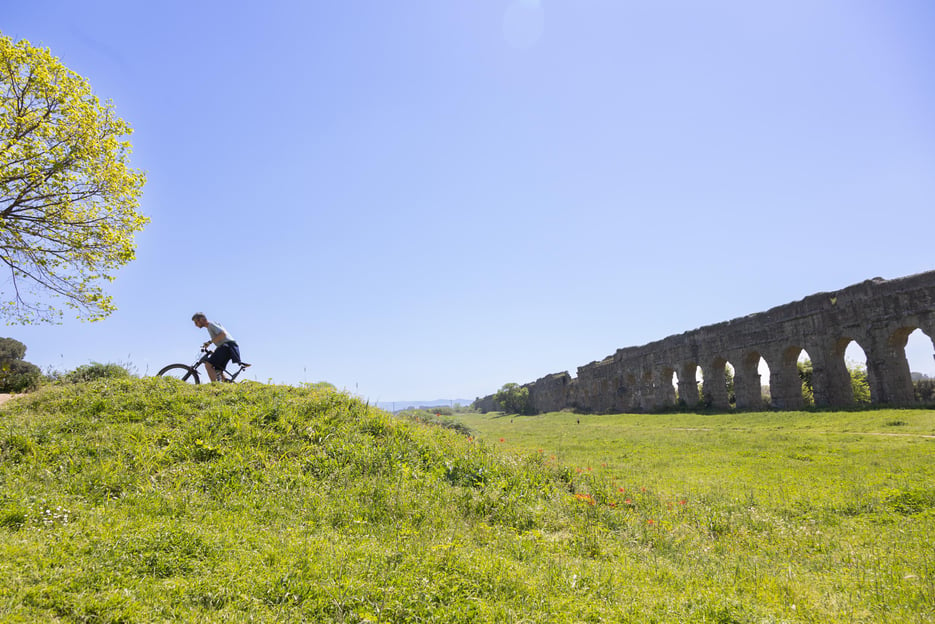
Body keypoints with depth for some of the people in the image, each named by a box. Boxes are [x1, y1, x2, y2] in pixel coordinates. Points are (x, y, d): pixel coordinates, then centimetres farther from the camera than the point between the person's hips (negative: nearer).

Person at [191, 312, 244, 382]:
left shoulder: (211, 324, -4)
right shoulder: (209, 327, 26)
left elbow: (223, 334, -20)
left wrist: (210, 342, -17)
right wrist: (214, 351, 24)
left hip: (228, 346, -10)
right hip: (225, 347, 10)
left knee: (208, 365, -17)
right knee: (218, 371, 12)